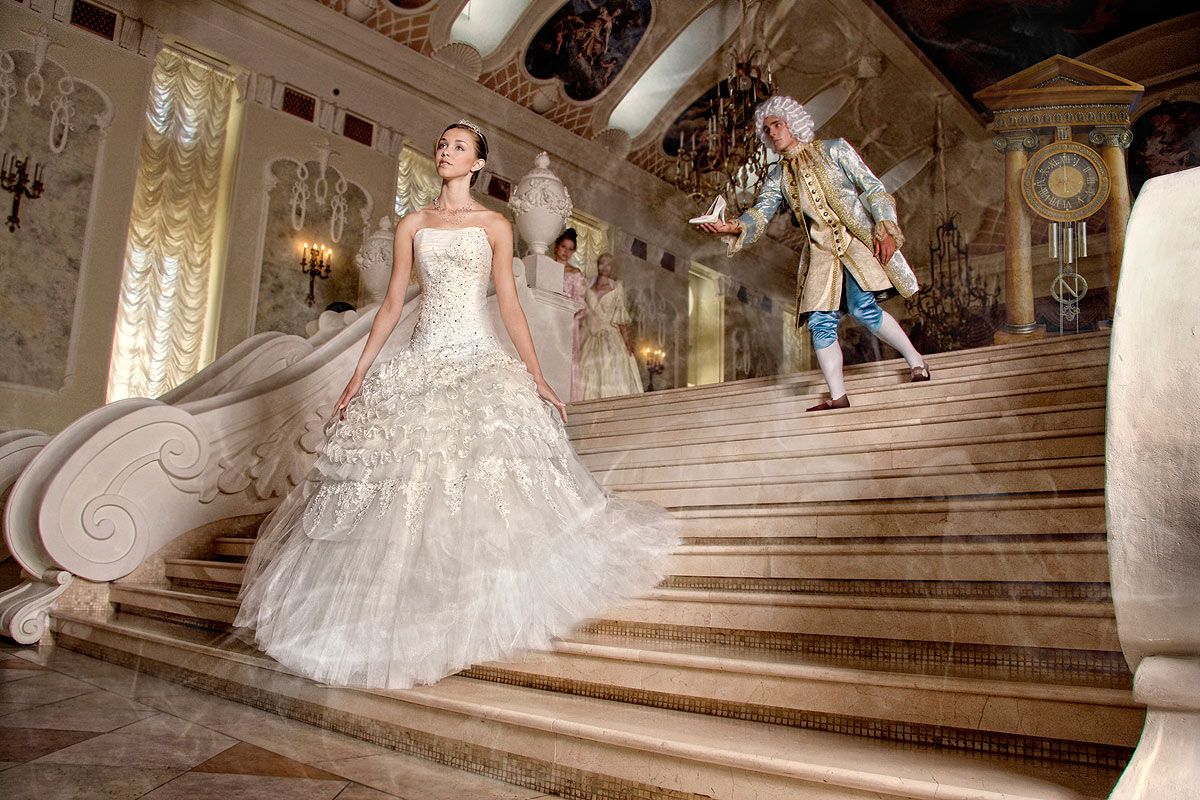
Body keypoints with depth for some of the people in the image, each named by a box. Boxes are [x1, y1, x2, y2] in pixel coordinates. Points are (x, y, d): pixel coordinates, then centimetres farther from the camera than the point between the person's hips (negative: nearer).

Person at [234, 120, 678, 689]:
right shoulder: (412, 226, 13)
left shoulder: (494, 226, 8)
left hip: (480, 360, -2)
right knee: (404, 478, -5)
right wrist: (359, 374, 6)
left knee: (486, 482, -11)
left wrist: (538, 376, -4)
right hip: (422, 362, 2)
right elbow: (392, 305, 11)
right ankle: (406, 616, 7)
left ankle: (485, 610, 4)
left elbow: (510, 305, 3)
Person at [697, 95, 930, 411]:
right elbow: (760, 213, 1)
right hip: (821, 251, 4)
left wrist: (885, 228, -10)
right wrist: (735, 227, -21)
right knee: (820, 322, -9)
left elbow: (873, 187, 2)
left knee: (862, 306, -22)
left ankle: (916, 361, -3)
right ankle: (838, 396, -4)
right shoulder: (777, 176, 15)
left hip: (858, 238, -4)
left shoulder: (833, 149, 6)